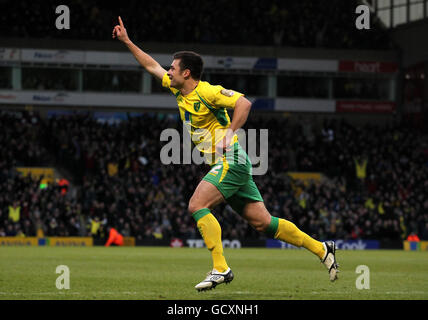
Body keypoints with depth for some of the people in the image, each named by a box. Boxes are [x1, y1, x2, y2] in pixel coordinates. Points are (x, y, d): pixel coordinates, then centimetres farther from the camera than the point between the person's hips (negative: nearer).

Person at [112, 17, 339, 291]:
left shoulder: (207, 92, -13)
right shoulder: (179, 91, 12)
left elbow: (244, 103, -19)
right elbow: (152, 66, 23)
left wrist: (229, 133, -24)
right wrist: (127, 41, 21)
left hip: (231, 162, -8)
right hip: (227, 166, 8)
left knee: (197, 205, -19)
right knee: (262, 222, 4)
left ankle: (221, 269, -21)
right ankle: (321, 249, 9)